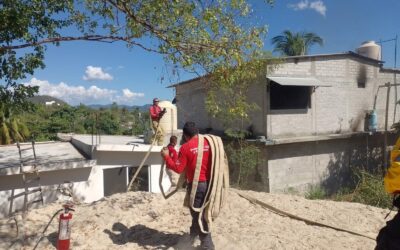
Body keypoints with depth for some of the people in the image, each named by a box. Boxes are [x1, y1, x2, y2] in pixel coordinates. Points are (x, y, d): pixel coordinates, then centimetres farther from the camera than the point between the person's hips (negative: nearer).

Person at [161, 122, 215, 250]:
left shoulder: (186, 147, -11)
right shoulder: (208, 143, 2)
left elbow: (178, 168, -9)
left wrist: (166, 156, 1)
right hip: (209, 183, 6)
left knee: (198, 214, 7)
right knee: (198, 211, 21)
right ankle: (192, 236, 39)